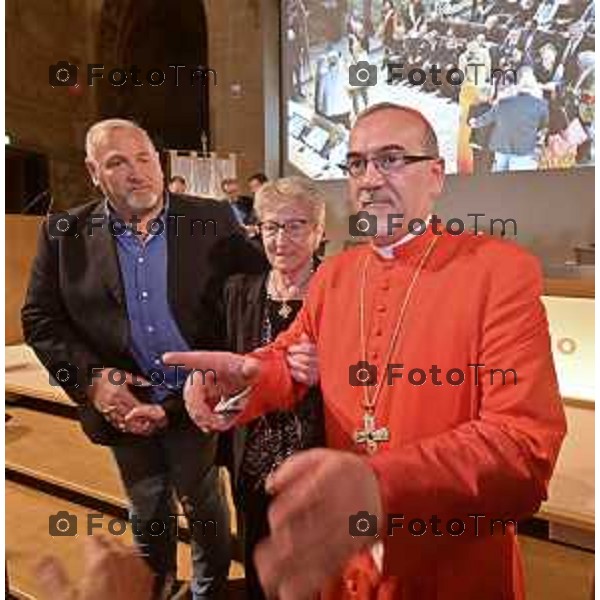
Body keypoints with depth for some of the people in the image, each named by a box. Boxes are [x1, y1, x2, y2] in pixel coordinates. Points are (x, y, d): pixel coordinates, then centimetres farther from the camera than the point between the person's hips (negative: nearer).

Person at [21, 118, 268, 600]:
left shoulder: (213, 221, -10)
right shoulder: (65, 234, -6)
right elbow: (39, 318, -1)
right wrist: (90, 376, -15)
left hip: (197, 401, -1)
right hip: (125, 404, 2)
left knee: (205, 507, 21)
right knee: (147, 514, 25)